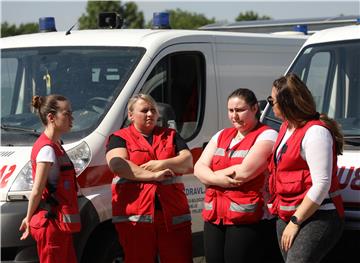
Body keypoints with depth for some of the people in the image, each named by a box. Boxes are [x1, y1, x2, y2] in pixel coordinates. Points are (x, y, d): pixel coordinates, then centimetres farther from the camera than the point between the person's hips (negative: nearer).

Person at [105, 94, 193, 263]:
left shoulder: (171, 136, 20)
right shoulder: (119, 138, 9)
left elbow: (188, 162, 9)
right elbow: (117, 165, -11)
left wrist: (160, 164, -8)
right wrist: (153, 175, -14)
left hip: (173, 215, 3)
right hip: (135, 217, -3)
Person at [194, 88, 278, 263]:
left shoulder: (267, 136, -3)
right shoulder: (222, 135, 18)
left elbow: (245, 171, -15)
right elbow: (198, 168, 9)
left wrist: (212, 176, 0)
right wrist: (219, 179, -12)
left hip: (245, 219, -7)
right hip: (213, 217, 7)